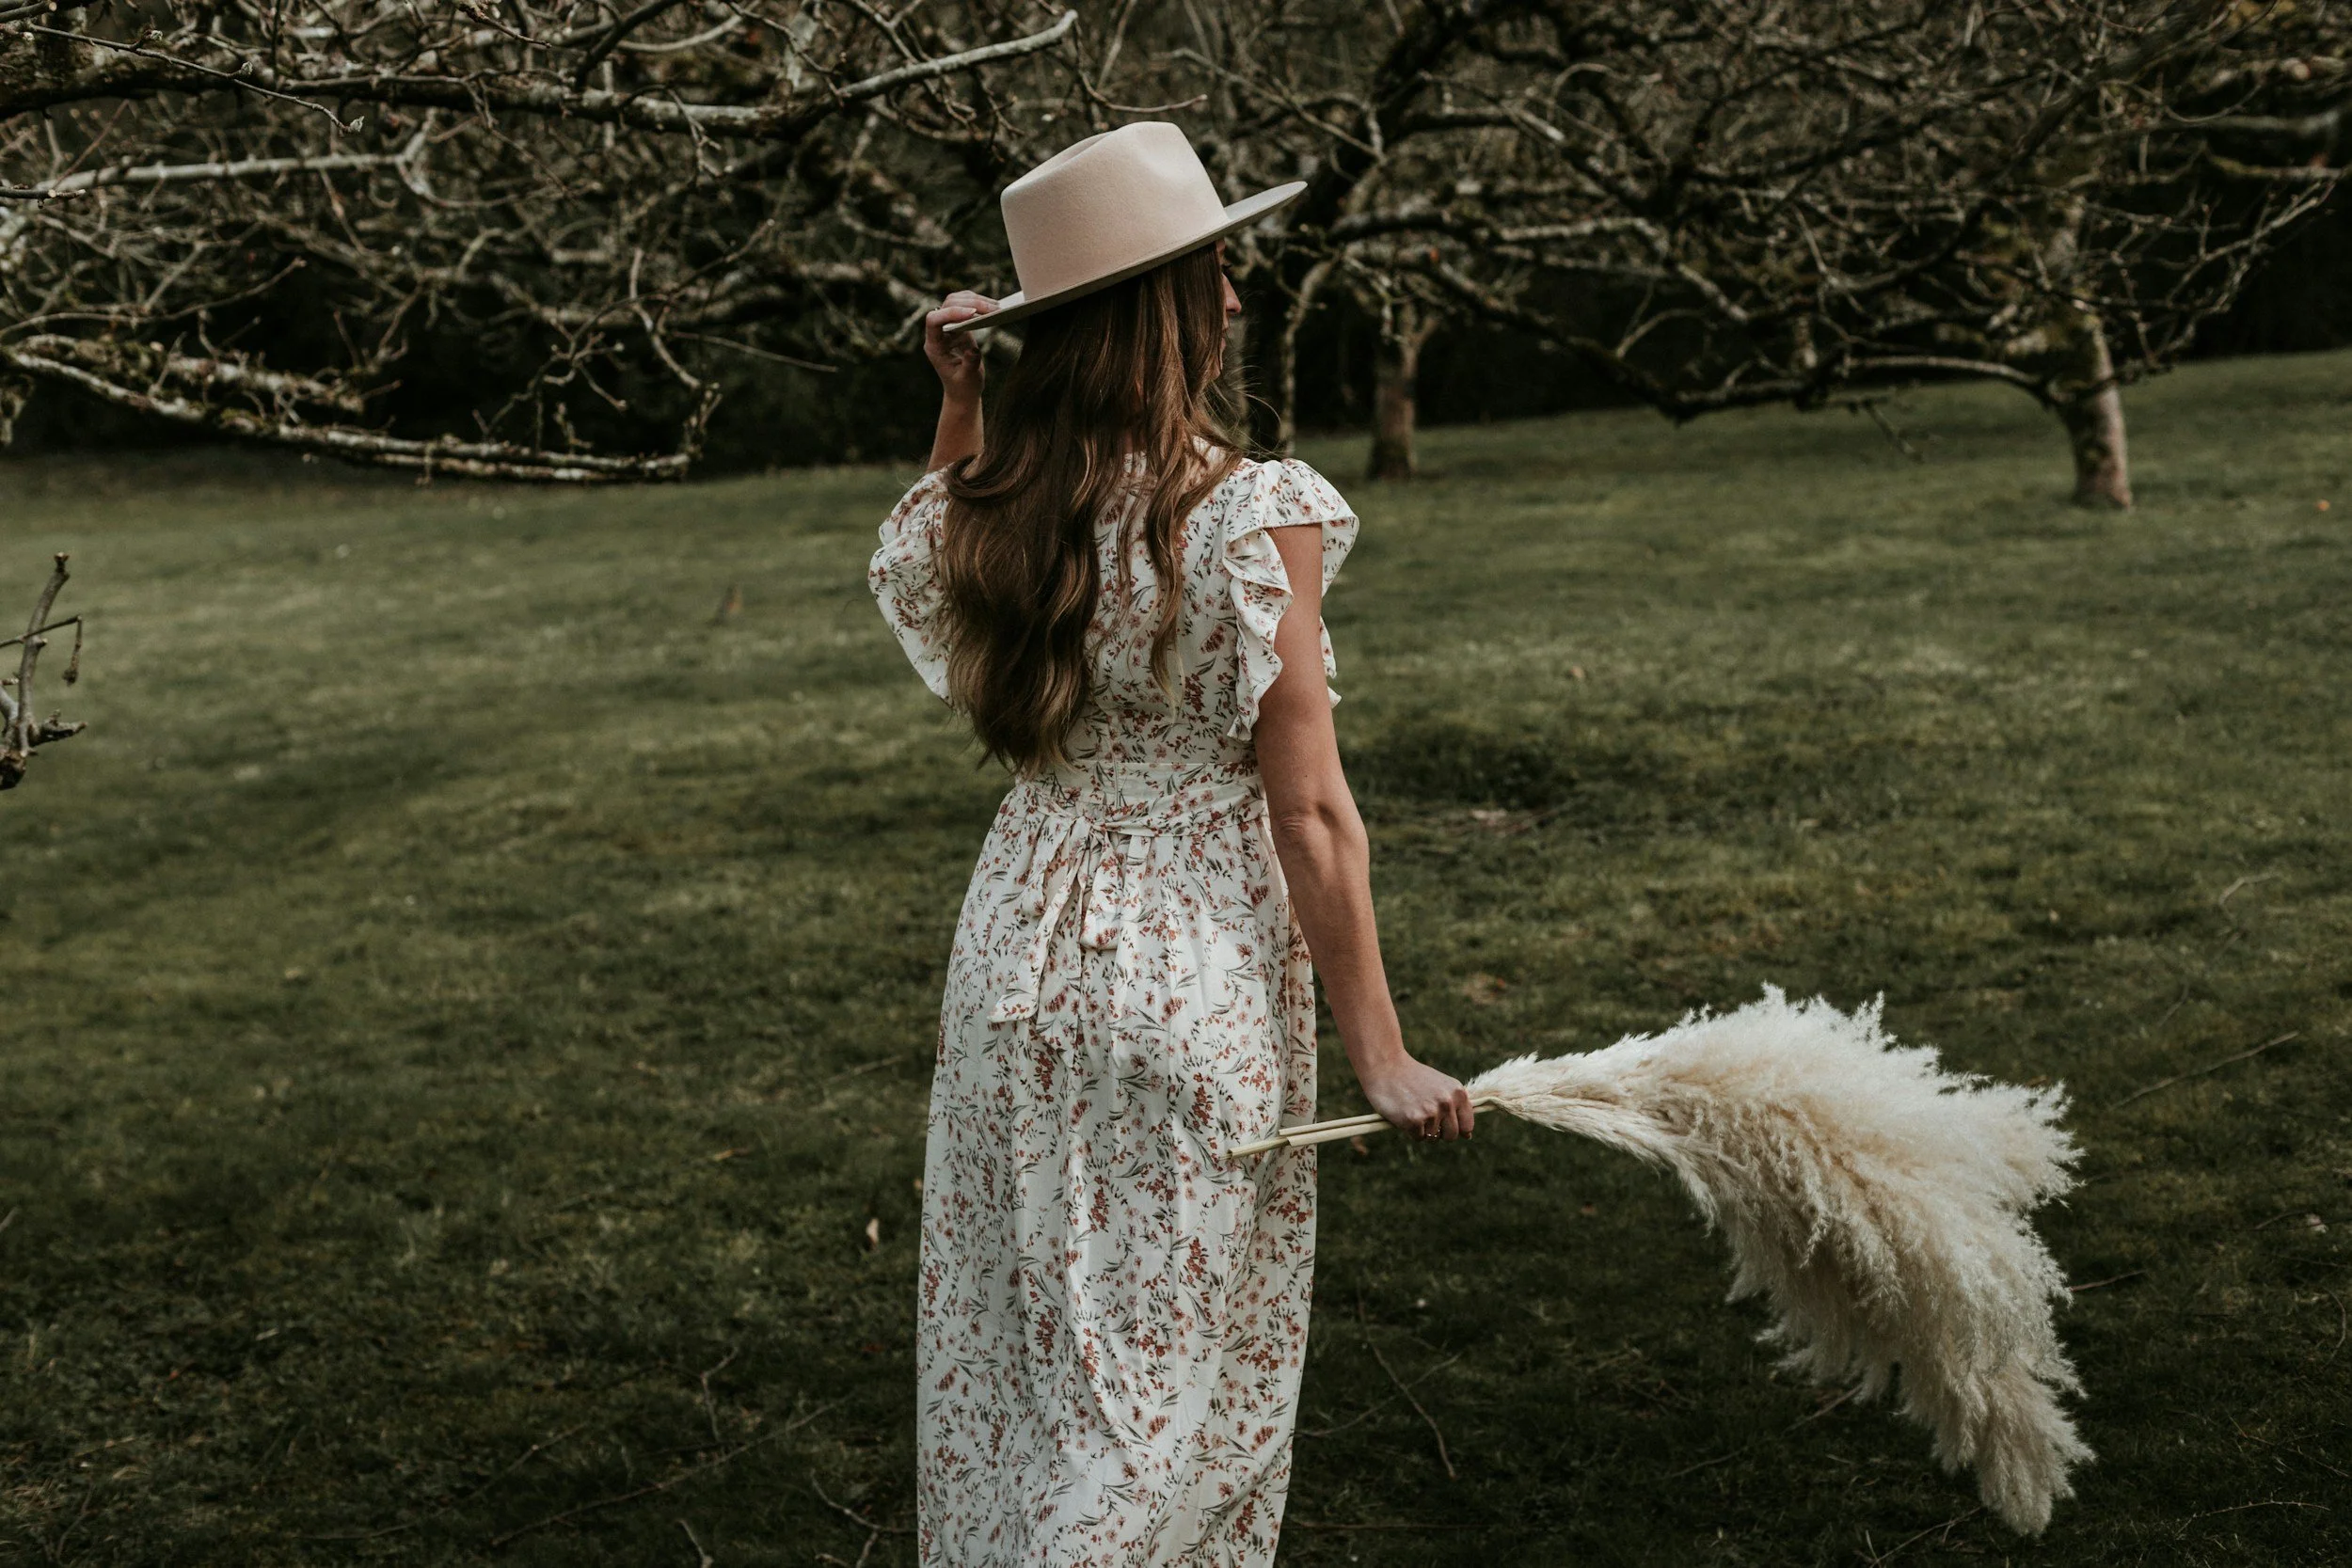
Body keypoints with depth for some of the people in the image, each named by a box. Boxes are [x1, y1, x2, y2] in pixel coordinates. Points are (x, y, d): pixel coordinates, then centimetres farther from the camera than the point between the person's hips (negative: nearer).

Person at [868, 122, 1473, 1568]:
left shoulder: (988, 508, -1)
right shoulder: (1257, 515, -16)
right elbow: (1308, 812, -16)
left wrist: (959, 405, 13)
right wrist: (1380, 1053, -10)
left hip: (1019, 961, 5)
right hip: (1196, 978, -5)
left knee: (1019, 1355, 18)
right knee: (1171, 1370, 9)